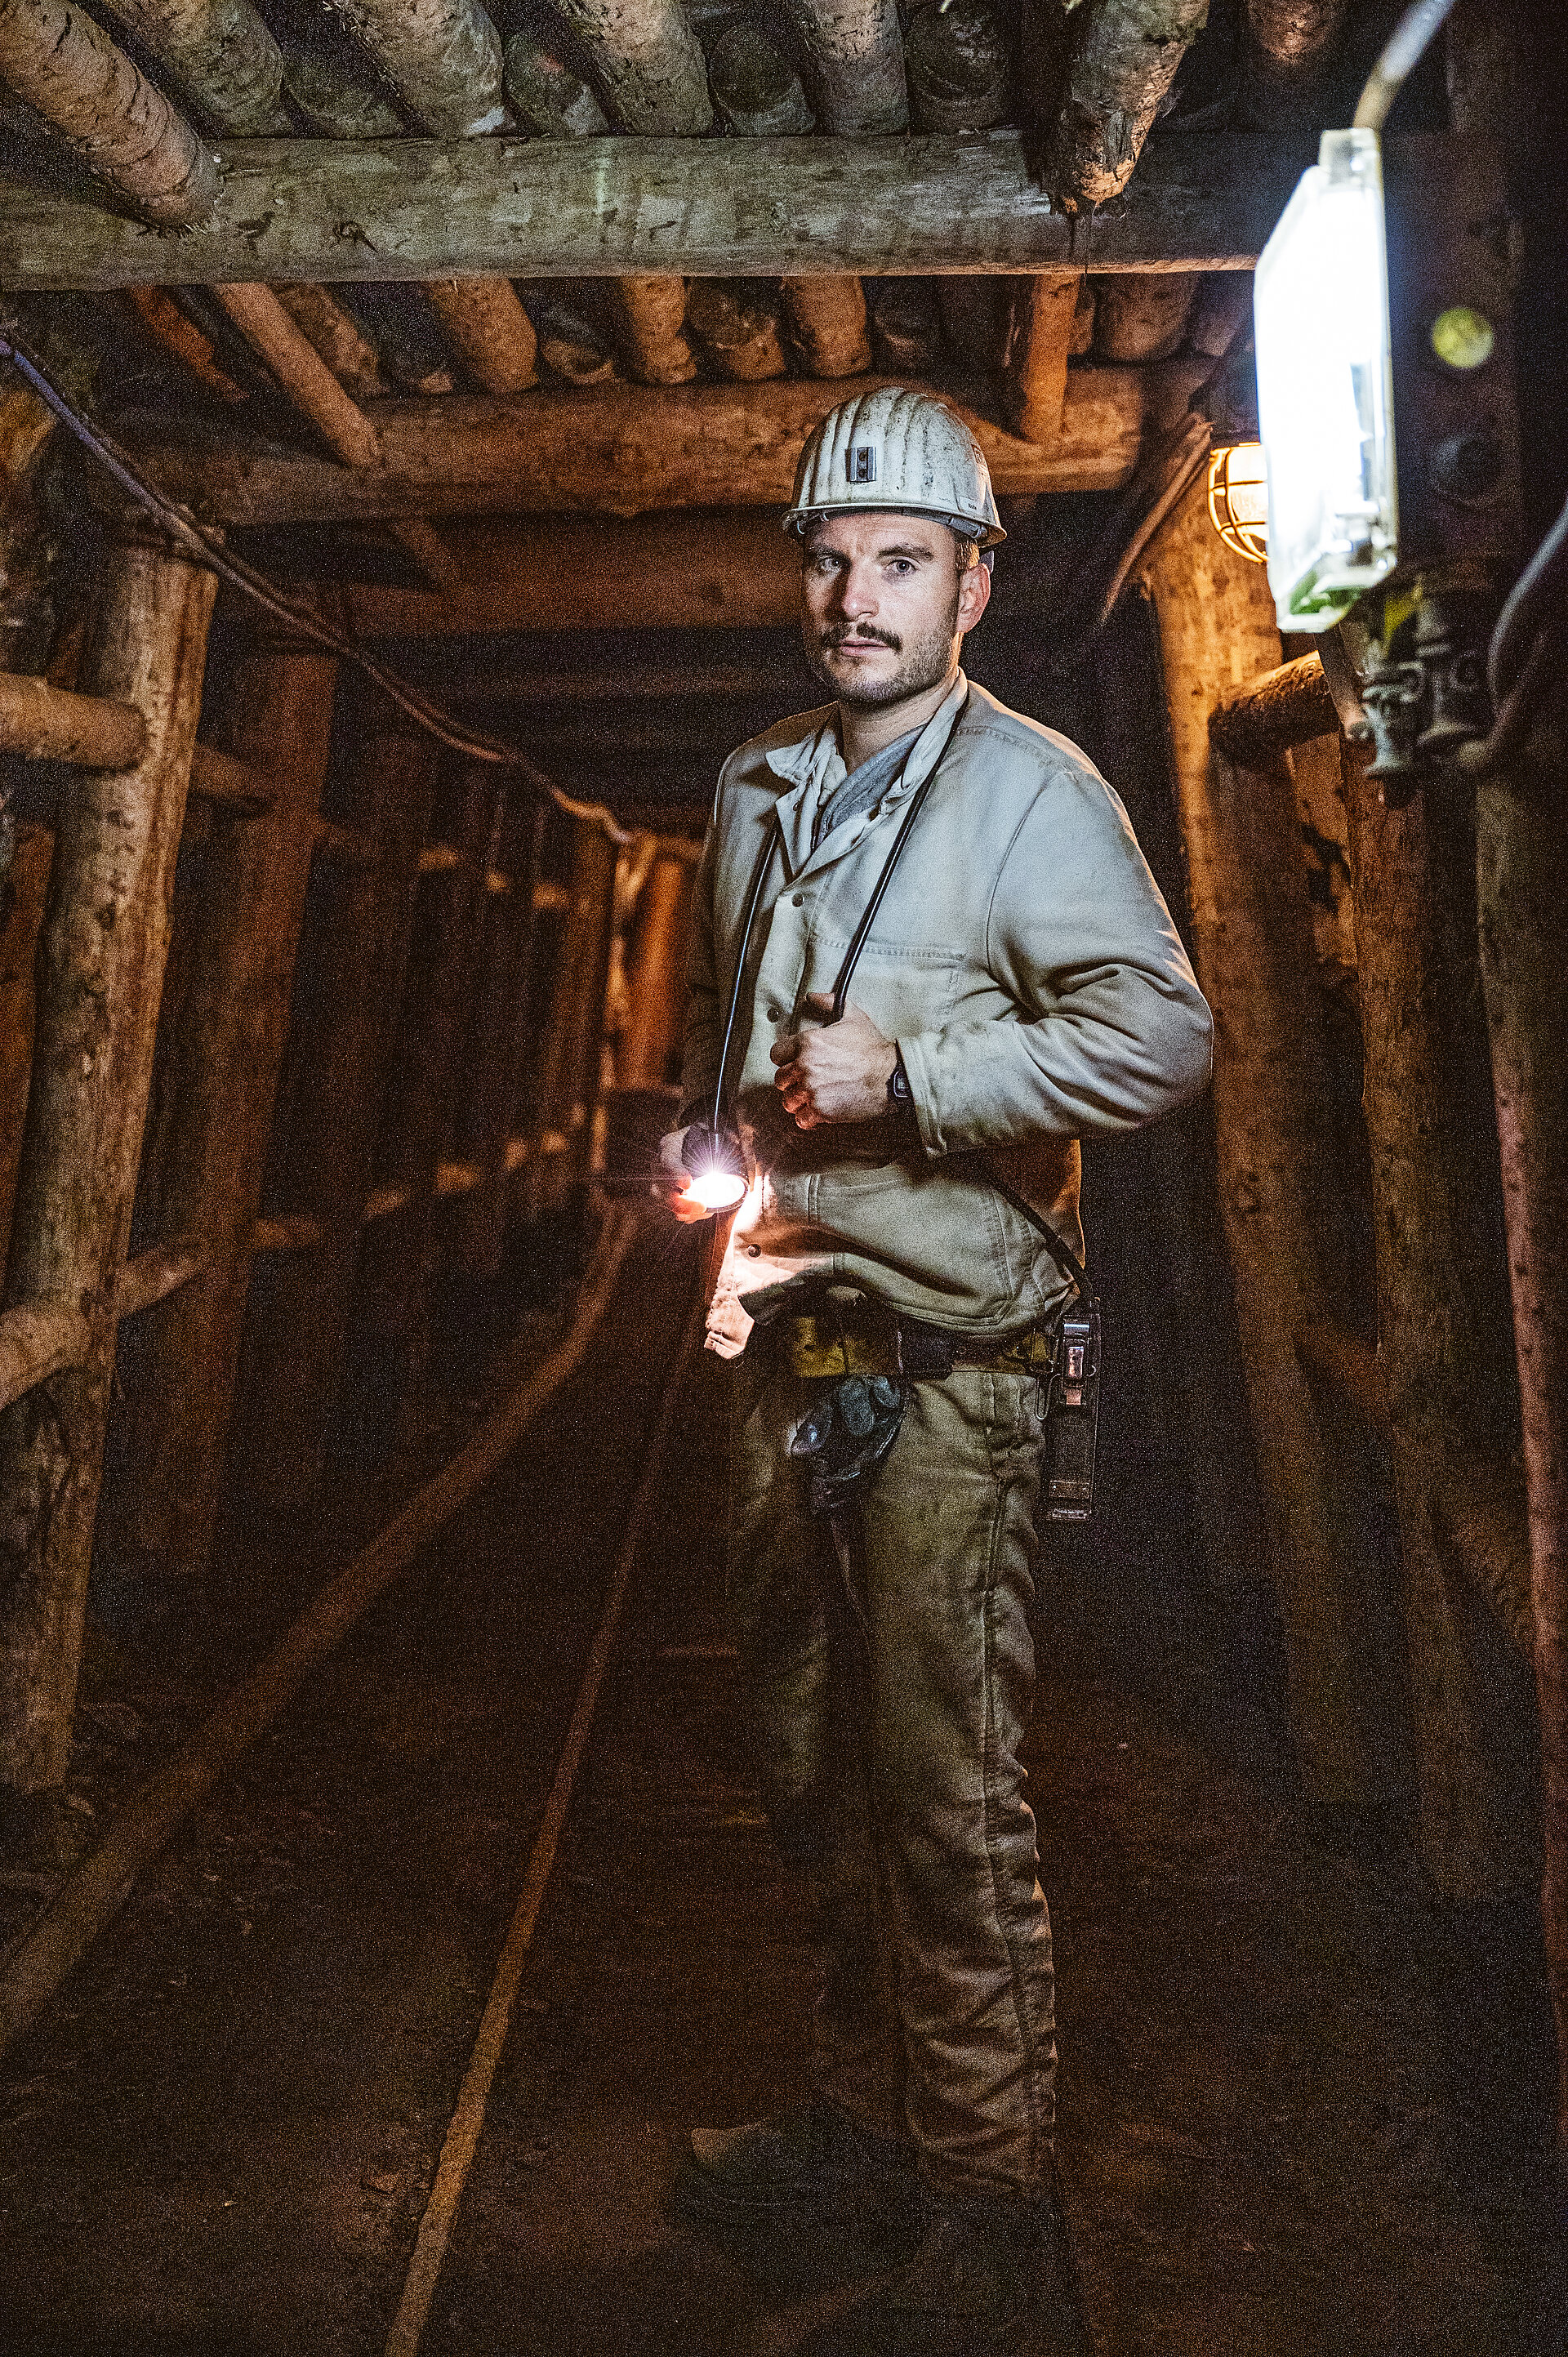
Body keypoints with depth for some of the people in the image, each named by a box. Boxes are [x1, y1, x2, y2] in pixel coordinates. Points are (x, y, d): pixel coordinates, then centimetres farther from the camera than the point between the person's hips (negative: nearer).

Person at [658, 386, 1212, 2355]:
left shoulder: (1030, 787, -6)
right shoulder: (756, 793, 15)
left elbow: (1162, 1032, -16)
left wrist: (908, 1076, -19)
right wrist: (700, 1134, 11)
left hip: (941, 1359, -7)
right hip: (781, 1337, 7)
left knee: (947, 1787, -1)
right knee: (815, 1768, 16)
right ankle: (860, 2121, 34)